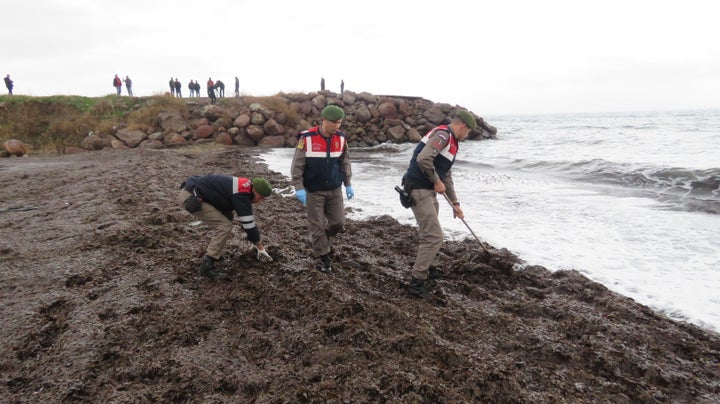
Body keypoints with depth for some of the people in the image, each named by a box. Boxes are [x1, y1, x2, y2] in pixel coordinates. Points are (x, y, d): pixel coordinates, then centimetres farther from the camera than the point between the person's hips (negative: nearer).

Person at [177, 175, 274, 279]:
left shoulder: (244, 187, 12)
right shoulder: (241, 196, -18)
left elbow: (248, 219, 22)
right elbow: (248, 224, -14)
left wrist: (258, 243, 25)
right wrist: (261, 248, -2)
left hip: (193, 192, 10)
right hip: (190, 197, -10)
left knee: (226, 217, 19)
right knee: (224, 226, -14)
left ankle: (212, 250, 25)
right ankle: (206, 266, -11)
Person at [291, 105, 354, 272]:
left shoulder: (341, 138, -2)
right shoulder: (307, 138, -16)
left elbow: (344, 162, 10)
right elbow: (297, 165, -12)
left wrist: (348, 184, 11)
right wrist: (299, 188, -17)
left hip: (335, 189, 4)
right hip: (314, 191, -4)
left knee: (338, 222, 6)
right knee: (317, 225, 3)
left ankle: (320, 239, 36)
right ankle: (324, 258, 20)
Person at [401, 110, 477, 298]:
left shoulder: (451, 142, 19)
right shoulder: (443, 134, -13)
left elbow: (447, 176, 25)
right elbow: (423, 159, -29)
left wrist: (455, 203, 26)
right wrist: (437, 182, -16)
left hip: (429, 191, 10)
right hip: (419, 190, -10)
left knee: (428, 232, 25)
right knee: (434, 236, -8)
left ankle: (425, 266, 44)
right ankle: (416, 282, -2)